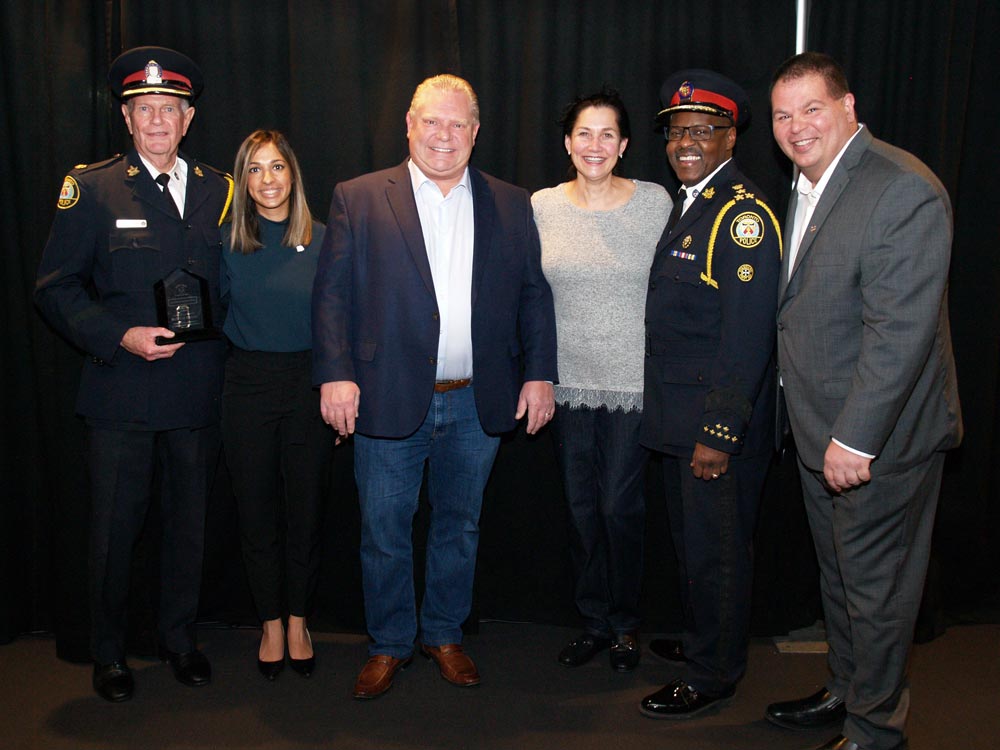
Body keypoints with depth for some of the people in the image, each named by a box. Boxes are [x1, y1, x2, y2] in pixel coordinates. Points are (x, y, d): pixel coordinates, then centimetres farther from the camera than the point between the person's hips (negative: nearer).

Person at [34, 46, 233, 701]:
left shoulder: (218, 190, 7)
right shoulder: (92, 187, -1)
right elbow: (56, 288, -3)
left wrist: (221, 352, 0)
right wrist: (120, 337, -15)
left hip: (199, 392, 3)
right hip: (122, 390, -2)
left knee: (190, 519, 13)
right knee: (117, 524, 7)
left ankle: (180, 637, 32)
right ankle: (109, 652, 26)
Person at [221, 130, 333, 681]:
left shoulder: (321, 241, -1)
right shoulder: (227, 243, 1)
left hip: (309, 386, -1)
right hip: (247, 387, 1)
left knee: (305, 509, 8)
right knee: (257, 512, 8)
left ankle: (298, 623, 26)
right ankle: (271, 625, 25)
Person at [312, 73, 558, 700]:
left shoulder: (511, 205, 7)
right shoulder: (359, 199, 1)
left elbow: (533, 295, 7)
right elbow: (333, 292, -3)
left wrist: (539, 374, -1)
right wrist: (335, 374, -12)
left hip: (479, 404, 2)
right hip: (388, 401, -2)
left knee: (460, 527, 15)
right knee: (384, 532, 8)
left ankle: (444, 635, 34)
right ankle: (389, 644, 28)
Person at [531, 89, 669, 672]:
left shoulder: (656, 202, -3)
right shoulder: (542, 206, 3)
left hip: (632, 381, -2)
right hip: (568, 381, 3)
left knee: (620, 506, 2)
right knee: (581, 507, 12)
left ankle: (625, 623, 25)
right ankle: (594, 619, 30)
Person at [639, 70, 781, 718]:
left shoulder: (744, 215, -17)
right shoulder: (688, 204, 13)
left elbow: (748, 336, -22)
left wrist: (720, 433, -23)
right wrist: (676, 418, 14)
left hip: (721, 421, -9)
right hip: (680, 416, 9)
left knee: (715, 548, 4)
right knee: (691, 537, 22)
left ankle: (713, 677, 21)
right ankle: (702, 641, 41)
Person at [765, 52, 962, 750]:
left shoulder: (904, 190, -20)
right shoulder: (808, 189, 10)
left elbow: (900, 330, -25)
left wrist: (855, 439, -24)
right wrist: (820, 431, 11)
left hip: (880, 437, -8)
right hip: (822, 433, 9)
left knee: (876, 589, 7)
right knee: (839, 578, 22)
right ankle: (844, 692, 42)